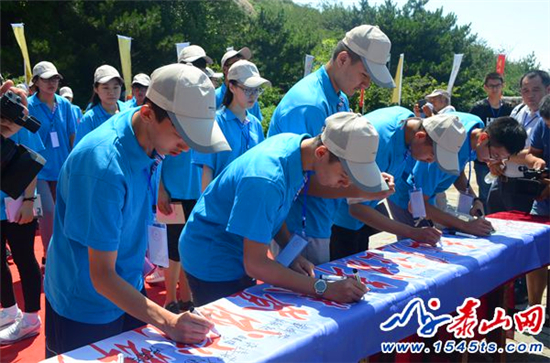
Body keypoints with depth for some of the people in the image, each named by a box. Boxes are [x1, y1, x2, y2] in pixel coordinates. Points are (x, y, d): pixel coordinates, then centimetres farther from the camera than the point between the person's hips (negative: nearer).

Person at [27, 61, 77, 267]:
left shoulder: (64, 104, 2)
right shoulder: (28, 106, -9)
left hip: (63, 167, 4)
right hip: (40, 169, -4)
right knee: (49, 213, -12)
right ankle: (49, 256, 5)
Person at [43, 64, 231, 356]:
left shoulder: (149, 136, -9)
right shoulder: (105, 166, -33)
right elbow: (102, 277, -29)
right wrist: (167, 322, -36)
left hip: (129, 291, 7)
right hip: (86, 309, -7)